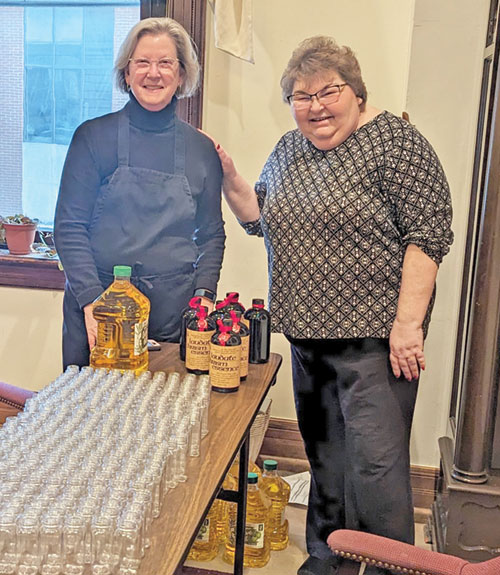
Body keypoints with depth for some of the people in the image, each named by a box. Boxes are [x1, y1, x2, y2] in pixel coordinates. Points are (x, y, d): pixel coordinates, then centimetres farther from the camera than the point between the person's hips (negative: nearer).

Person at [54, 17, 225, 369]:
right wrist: (91, 299, -13)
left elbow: (212, 234, 11)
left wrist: (204, 294, -3)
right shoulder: (93, 136, -1)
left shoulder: (201, 149, 5)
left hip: (175, 313, 1)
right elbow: (69, 227, -3)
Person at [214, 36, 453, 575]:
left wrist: (407, 322, -19)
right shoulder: (288, 150, 12)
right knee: (324, 455, 17)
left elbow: (429, 233, -13)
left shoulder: (393, 141, -8)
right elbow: (259, 218, 20)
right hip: (307, 333, 7)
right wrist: (229, 178, 3)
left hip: (374, 338, -6)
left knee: (376, 462, -6)